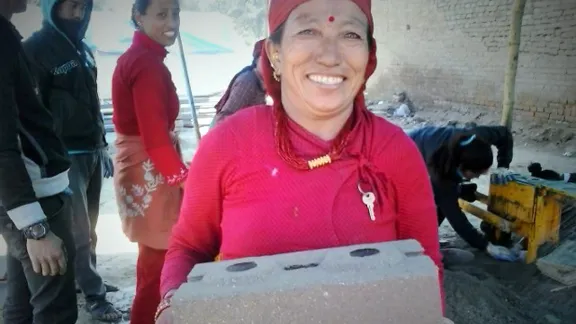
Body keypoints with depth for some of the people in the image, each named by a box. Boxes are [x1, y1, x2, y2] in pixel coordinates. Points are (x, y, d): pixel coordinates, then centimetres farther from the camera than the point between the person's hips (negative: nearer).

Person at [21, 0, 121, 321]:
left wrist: (102, 146, 18)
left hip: (92, 151, 7)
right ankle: (94, 294, 6)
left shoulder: (83, 49, 15)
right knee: (79, 229, -3)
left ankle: (88, 279, 27)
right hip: (65, 155, -7)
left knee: (88, 226, 14)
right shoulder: (36, 49, -7)